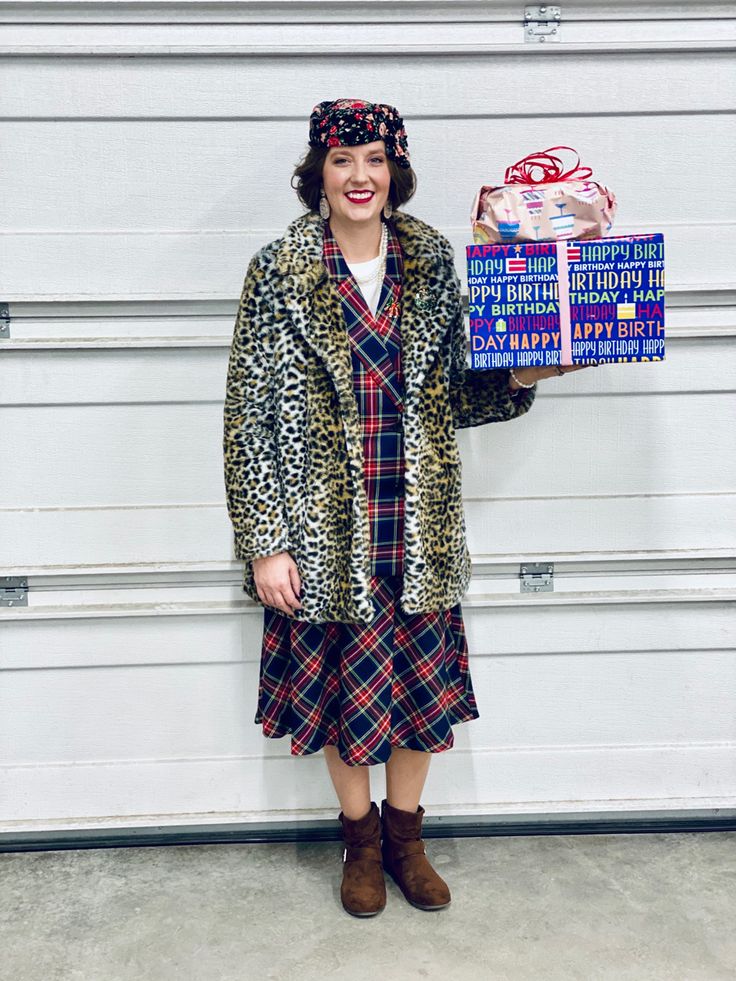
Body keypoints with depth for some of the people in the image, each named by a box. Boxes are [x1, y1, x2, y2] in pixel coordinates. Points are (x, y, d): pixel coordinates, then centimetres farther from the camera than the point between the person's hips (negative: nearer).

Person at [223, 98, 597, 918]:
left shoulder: (431, 261, 3)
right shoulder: (278, 271, -6)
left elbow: (454, 395, 9)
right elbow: (248, 417, -7)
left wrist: (517, 380, -10)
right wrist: (265, 543, -10)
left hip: (419, 525, 3)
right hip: (324, 529, -2)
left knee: (421, 683, 12)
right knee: (343, 687, 11)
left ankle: (405, 835, 37)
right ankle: (360, 840, 36)